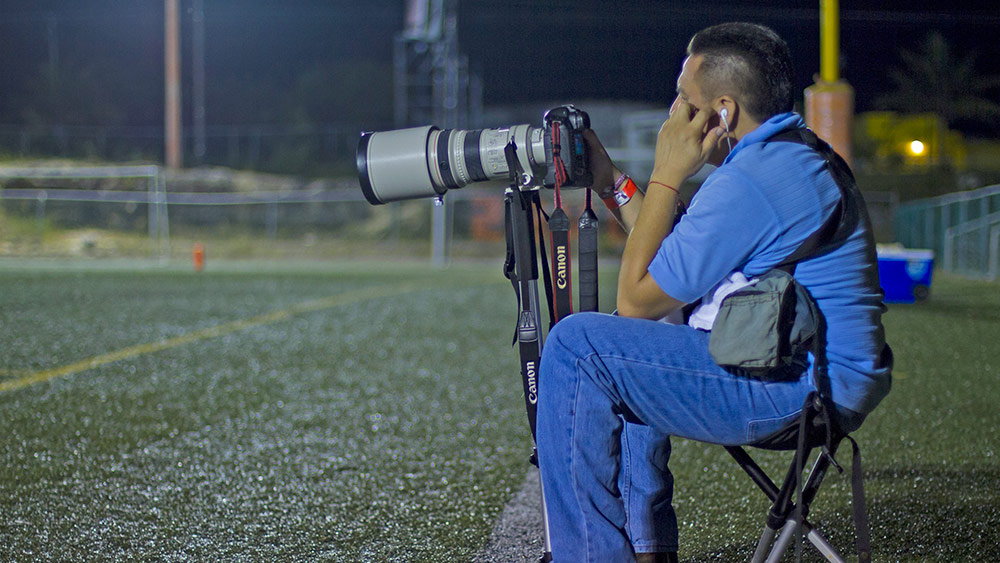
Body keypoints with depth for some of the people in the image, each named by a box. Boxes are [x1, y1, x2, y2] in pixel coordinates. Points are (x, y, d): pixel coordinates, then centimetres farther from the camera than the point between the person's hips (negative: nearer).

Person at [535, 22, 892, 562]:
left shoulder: (748, 181, -18)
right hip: (837, 384, 11)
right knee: (626, 354, 28)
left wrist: (666, 176, -6)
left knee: (577, 345, -11)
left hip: (802, 391, -11)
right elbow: (662, 266, 21)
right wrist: (611, 184, 23)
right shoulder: (798, 158, 15)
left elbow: (635, 301, -11)